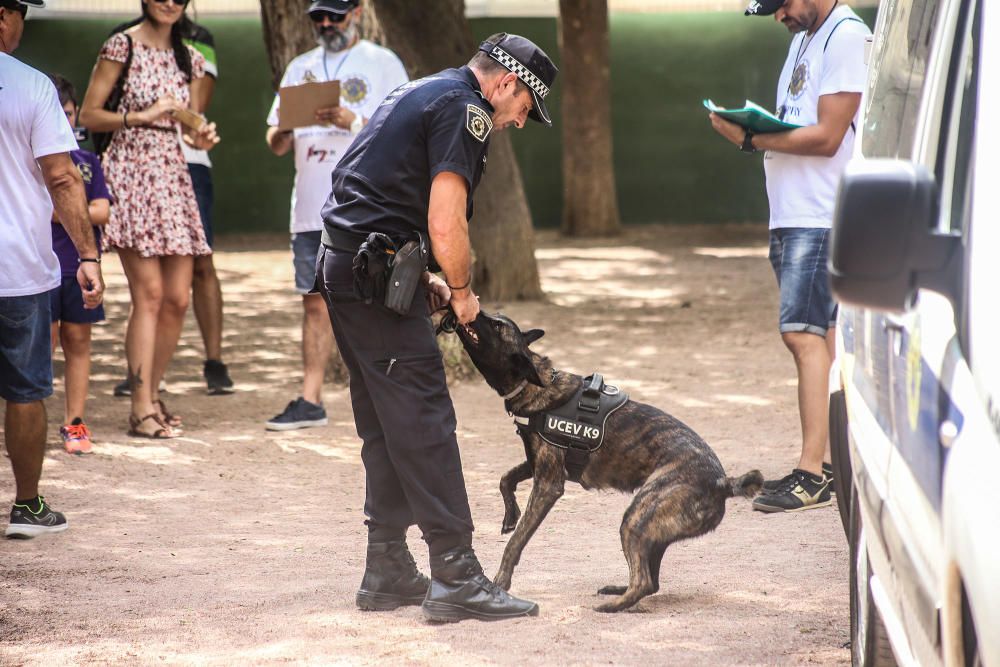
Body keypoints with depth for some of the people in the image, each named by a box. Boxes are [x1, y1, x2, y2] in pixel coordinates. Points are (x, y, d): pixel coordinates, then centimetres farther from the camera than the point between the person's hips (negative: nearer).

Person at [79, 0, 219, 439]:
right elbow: (88, 115, -5)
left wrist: (201, 137, -3)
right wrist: (142, 115, -14)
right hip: (131, 172, -6)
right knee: (150, 293, -11)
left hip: (172, 173, 6)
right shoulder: (122, 47, -2)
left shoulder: (189, 58, 14)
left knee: (178, 299, 2)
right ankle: (141, 408, -8)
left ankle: (151, 396, 15)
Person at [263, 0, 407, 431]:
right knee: (315, 302, 4)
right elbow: (276, 145, 16)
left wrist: (355, 122, -19)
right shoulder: (300, 68, 17)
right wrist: (285, 126, -7)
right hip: (312, 210, 5)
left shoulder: (382, 64, 3)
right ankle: (310, 401, 6)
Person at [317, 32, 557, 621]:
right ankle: (456, 578, -10)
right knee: (425, 423, -10)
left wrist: (425, 282, 19)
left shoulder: (423, 94, 22)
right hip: (376, 272, -10)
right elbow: (446, 227, -18)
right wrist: (463, 292, -1)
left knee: (386, 428, 14)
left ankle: (388, 572, 17)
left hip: (341, 264, 10)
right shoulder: (464, 110, -10)